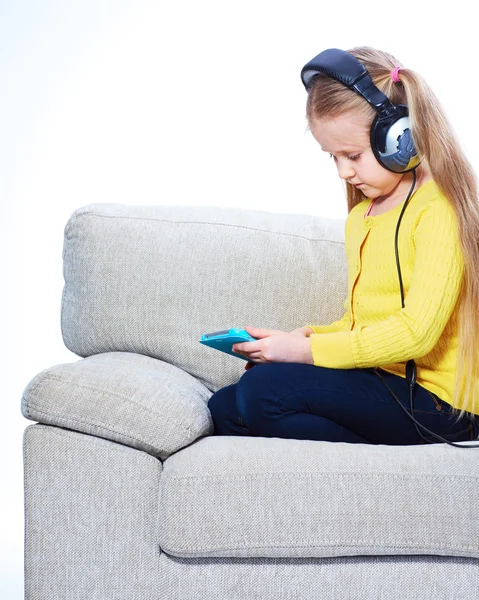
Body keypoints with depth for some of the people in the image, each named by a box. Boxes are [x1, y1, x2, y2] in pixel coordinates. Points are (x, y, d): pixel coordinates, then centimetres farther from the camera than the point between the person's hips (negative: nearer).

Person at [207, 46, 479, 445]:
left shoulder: (439, 208, -12)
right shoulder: (360, 218, 17)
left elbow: (416, 332, -20)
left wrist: (305, 350, -16)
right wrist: (306, 336, 1)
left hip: (435, 398, -9)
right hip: (377, 381, 9)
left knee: (263, 390, -25)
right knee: (224, 409, -2)